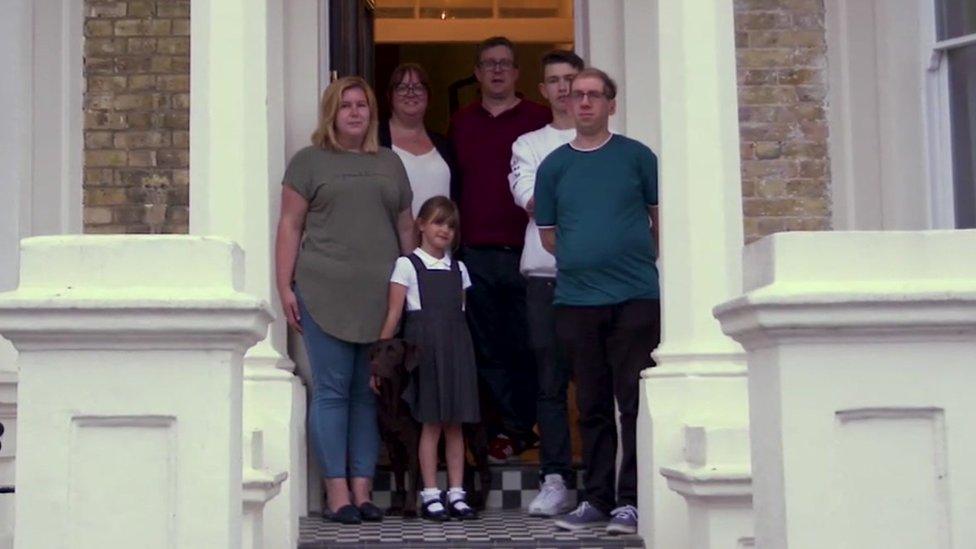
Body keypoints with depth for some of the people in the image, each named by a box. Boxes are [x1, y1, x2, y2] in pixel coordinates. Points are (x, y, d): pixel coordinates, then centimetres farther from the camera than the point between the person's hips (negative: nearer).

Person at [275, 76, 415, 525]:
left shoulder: (389, 163, 19)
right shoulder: (309, 161, 8)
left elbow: (405, 226, 19)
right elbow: (290, 226, 4)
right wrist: (284, 288, -4)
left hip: (381, 296, 3)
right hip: (325, 293, -3)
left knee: (370, 394, 4)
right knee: (331, 391, -4)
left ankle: (362, 491, 10)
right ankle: (337, 493, -1)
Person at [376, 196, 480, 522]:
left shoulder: (458, 269, 15)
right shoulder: (407, 265, 1)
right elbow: (393, 315, -3)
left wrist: (463, 352, 9)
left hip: (456, 348, 4)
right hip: (423, 346, -4)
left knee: (455, 424, 5)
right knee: (431, 424, -3)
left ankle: (456, 494, 9)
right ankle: (430, 495, 3)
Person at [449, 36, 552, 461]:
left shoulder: (539, 119, 4)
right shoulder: (460, 123, 14)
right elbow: (451, 186, 16)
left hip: (525, 251, -3)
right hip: (475, 253, 3)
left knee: (527, 346, 1)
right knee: (489, 350, 5)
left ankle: (516, 429, 12)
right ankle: (515, 428, 14)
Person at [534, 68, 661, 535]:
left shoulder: (636, 156, 4)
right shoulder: (553, 166, 9)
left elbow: (662, 219, 10)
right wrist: (585, 259, 11)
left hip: (635, 298, -2)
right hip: (576, 300, 2)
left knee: (634, 403, -3)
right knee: (592, 406, 9)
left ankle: (630, 500, 3)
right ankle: (596, 498, 17)